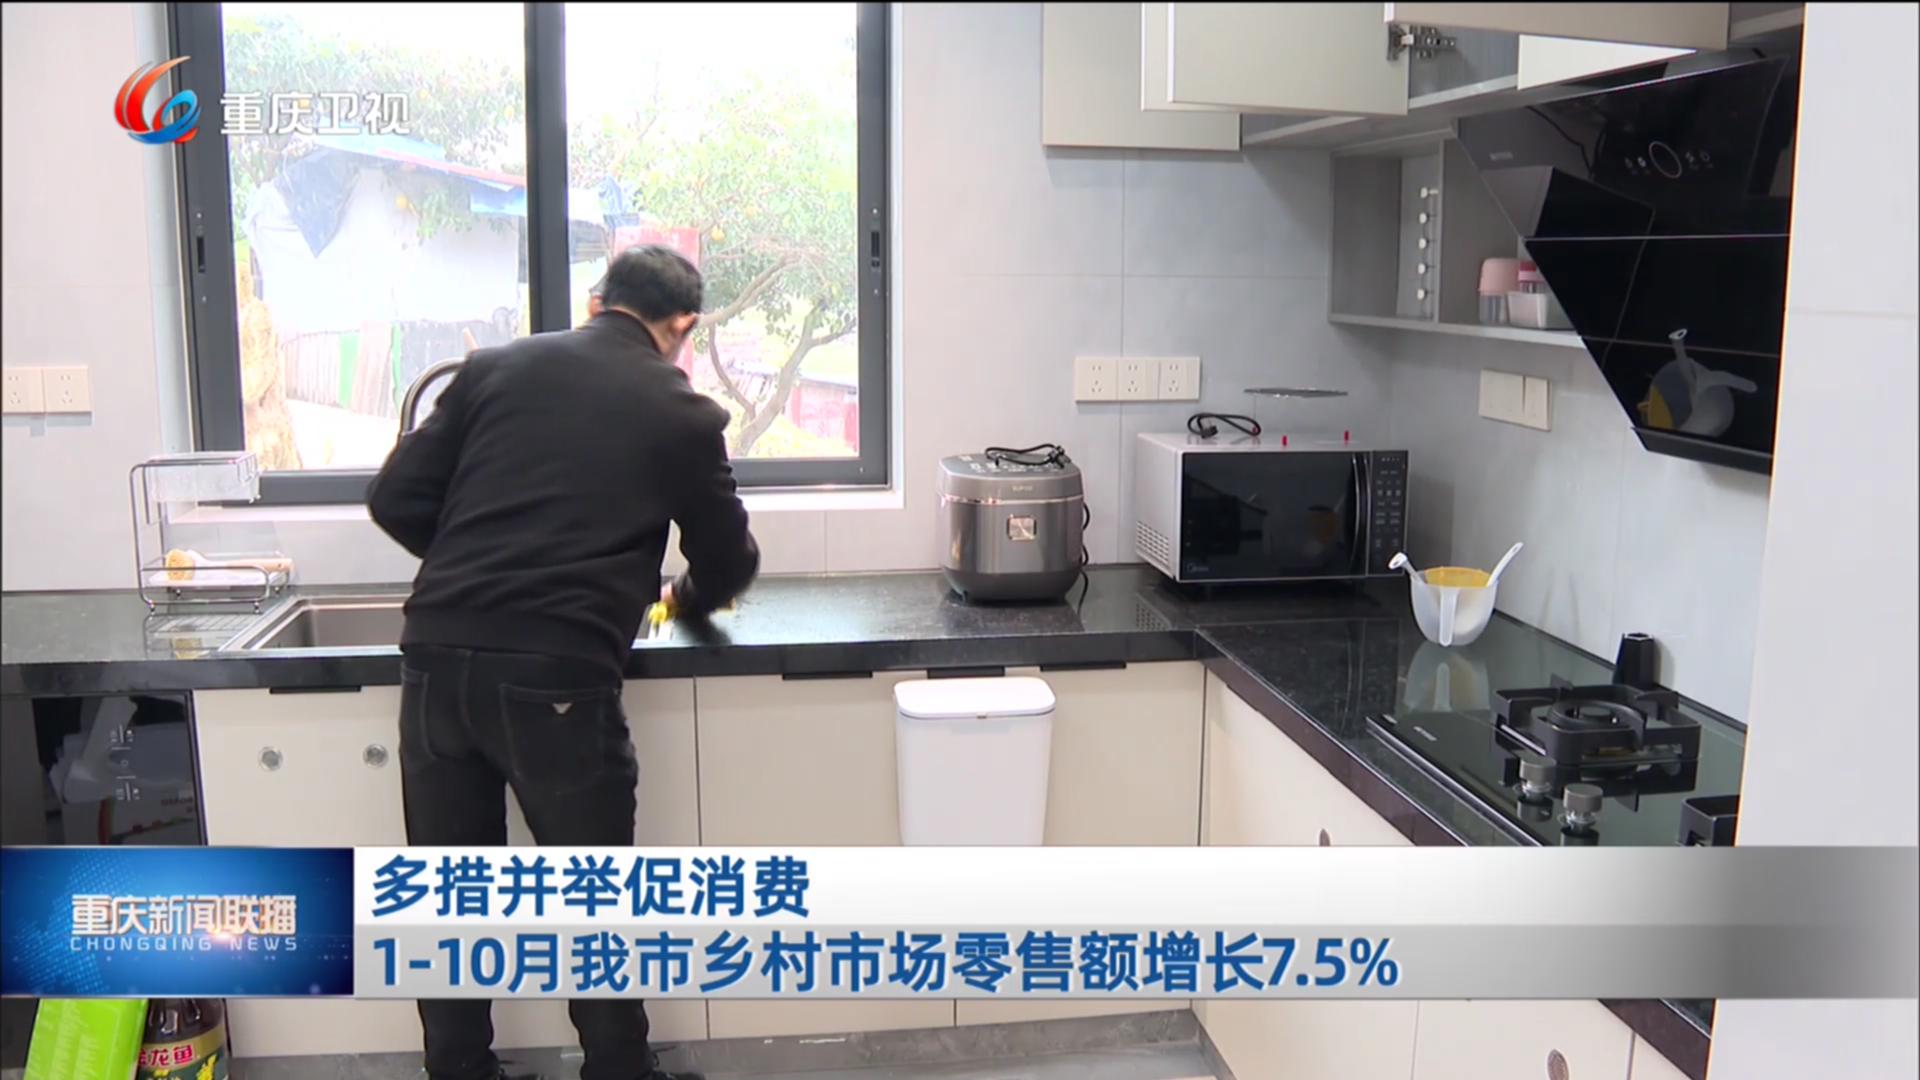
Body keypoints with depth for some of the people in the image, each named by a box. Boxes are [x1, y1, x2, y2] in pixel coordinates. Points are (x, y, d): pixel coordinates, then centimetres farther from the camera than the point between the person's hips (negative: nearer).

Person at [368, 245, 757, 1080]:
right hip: (556, 674, -3)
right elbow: (728, 566, 15)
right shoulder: (683, 414, 5)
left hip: (437, 657, 3)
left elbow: (396, 501, 8)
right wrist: (684, 597, 36)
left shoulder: (496, 368, 11)